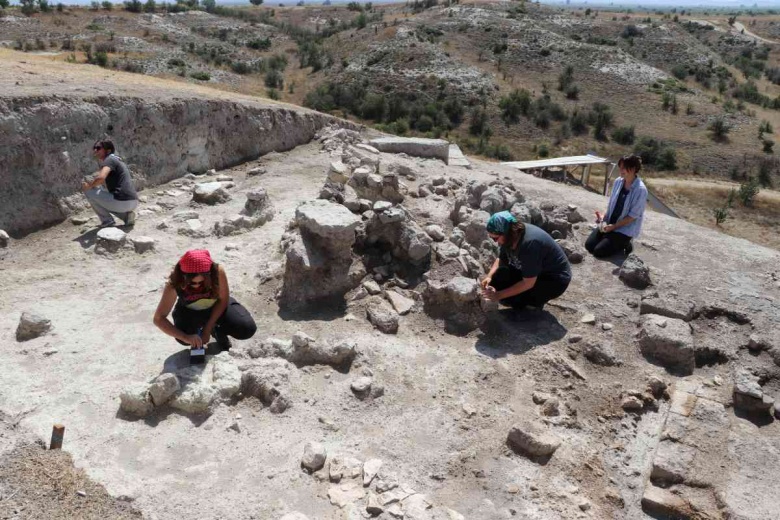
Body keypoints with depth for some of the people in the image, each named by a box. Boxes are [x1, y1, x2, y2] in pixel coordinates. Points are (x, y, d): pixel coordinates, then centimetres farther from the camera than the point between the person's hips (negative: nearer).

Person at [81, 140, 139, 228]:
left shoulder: (109, 160, -5)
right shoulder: (117, 160, 23)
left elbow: (101, 178, -23)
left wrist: (89, 186, -6)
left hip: (122, 202, -9)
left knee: (88, 190, 3)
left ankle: (107, 221, 4)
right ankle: (126, 215, 12)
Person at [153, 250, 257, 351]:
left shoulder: (218, 272, -35)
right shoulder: (174, 285, -33)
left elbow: (223, 300, -18)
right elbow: (159, 319, -29)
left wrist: (208, 329, -20)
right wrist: (185, 337, -42)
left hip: (218, 306, 0)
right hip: (189, 312, 0)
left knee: (248, 329, -21)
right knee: (183, 338, -31)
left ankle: (218, 330, 11)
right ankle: (198, 328, 6)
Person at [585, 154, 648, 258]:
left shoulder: (640, 190, -20)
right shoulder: (618, 181, -1)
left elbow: (633, 216, -18)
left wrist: (613, 226, -19)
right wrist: (604, 217, -4)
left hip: (626, 229, -6)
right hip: (609, 223, 6)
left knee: (598, 251, -17)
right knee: (589, 245, -6)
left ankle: (624, 245, 9)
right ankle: (617, 242, 15)